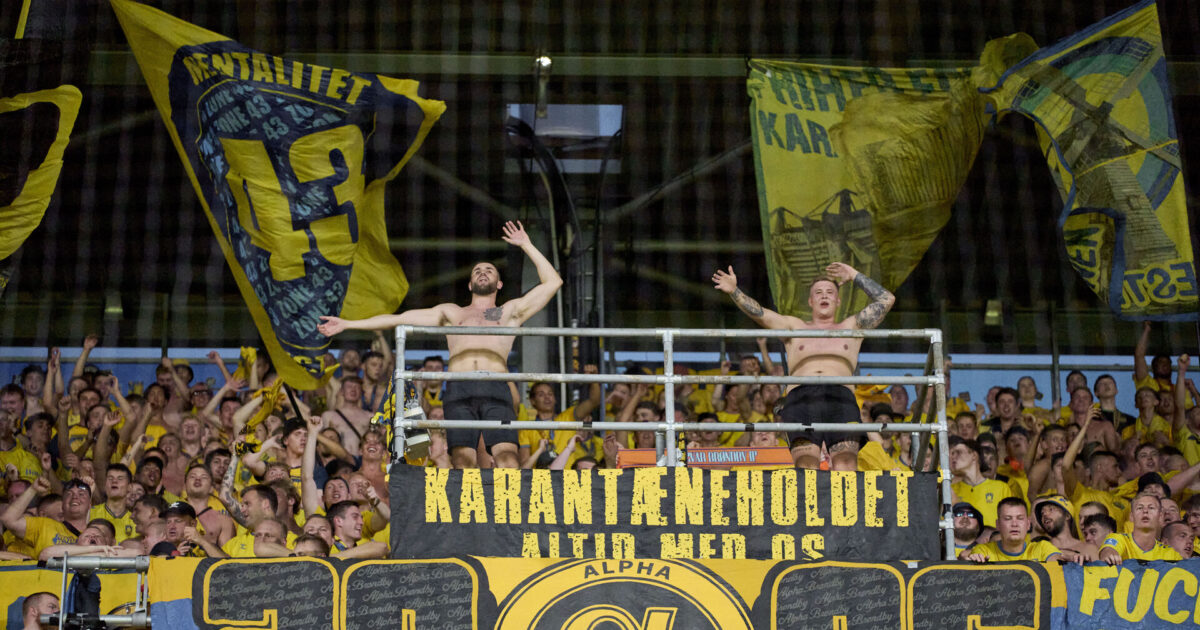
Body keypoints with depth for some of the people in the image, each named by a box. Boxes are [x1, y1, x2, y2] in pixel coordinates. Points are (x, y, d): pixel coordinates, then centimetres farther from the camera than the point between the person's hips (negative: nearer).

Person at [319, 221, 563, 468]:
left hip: (496, 391, -1)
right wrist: (347, 324, 25)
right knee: (462, 458, -19)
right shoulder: (451, 313, 32)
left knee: (506, 454, -23)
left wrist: (526, 246, 25)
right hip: (459, 390, 1)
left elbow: (552, 282, 24)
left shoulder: (510, 312, 29)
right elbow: (399, 319, 29)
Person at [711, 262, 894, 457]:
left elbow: (887, 299, 26)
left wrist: (854, 276, 29)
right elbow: (759, 313, 16)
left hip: (840, 398, 0)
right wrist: (734, 291, 1)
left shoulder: (851, 327, 28)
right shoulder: (794, 327, 28)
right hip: (800, 398, 0)